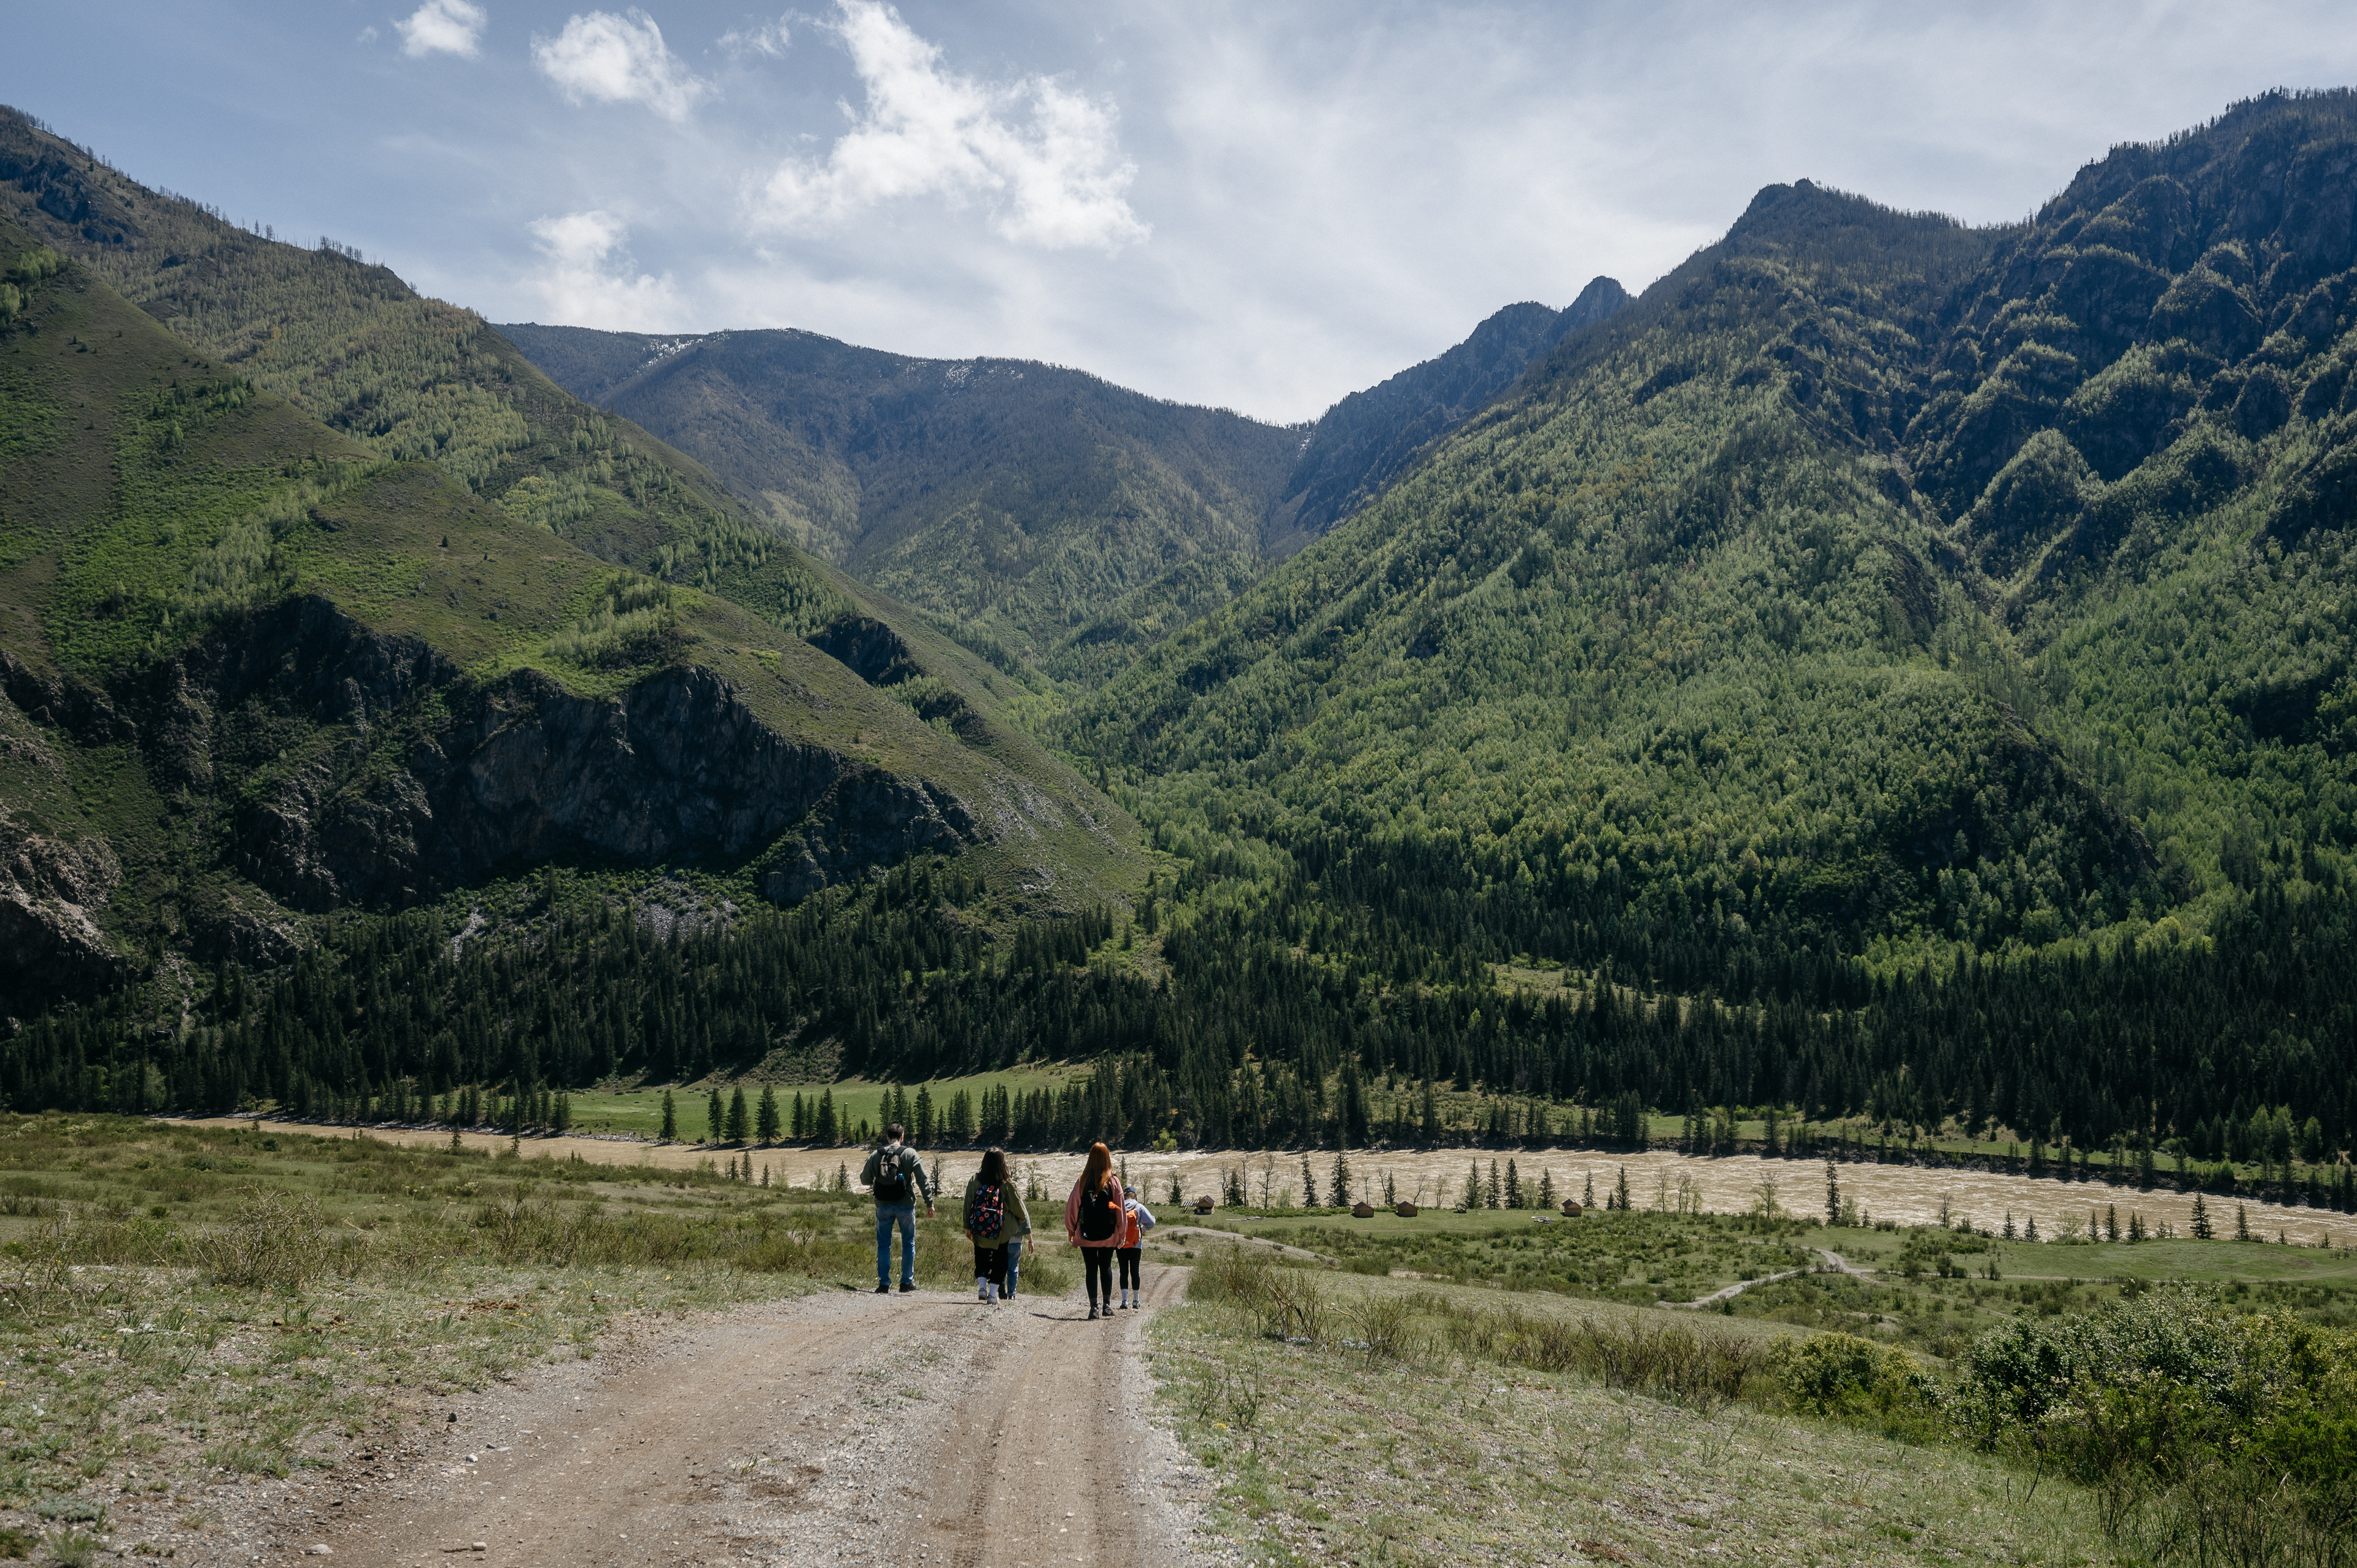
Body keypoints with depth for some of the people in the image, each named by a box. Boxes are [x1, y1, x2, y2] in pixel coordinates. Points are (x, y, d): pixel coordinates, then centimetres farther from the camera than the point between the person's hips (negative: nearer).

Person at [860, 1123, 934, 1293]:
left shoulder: (876, 1155, 2)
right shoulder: (910, 1154, -3)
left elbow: (864, 1180, 8)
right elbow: (922, 1179, -7)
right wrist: (929, 1203, -4)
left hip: (883, 1206, 1)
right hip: (905, 1205, -1)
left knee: (883, 1244, 9)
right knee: (908, 1243, 12)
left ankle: (884, 1283, 6)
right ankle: (907, 1281, 13)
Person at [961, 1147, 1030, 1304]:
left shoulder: (974, 1182, -7)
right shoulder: (1007, 1185, -12)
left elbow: (967, 1205, -2)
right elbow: (1017, 1207, -2)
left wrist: (967, 1227, 7)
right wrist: (1023, 1218, 19)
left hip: (979, 1231, 2)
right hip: (1002, 1232, -2)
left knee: (981, 1259, 19)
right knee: (999, 1261, 11)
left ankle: (982, 1286, 2)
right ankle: (993, 1293, 6)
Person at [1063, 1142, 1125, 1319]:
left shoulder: (1083, 1180, -3)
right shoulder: (1113, 1181, -3)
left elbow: (1072, 1206, -1)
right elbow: (1120, 1208, 0)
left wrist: (1071, 1231, 9)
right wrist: (1121, 1234, 8)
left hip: (1086, 1233, -1)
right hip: (1108, 1234, 1)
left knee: (1091, 1269, 6)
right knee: (1106, 1267, 15)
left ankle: (1093, 1308, 1)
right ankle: (1107, 1305, 12)